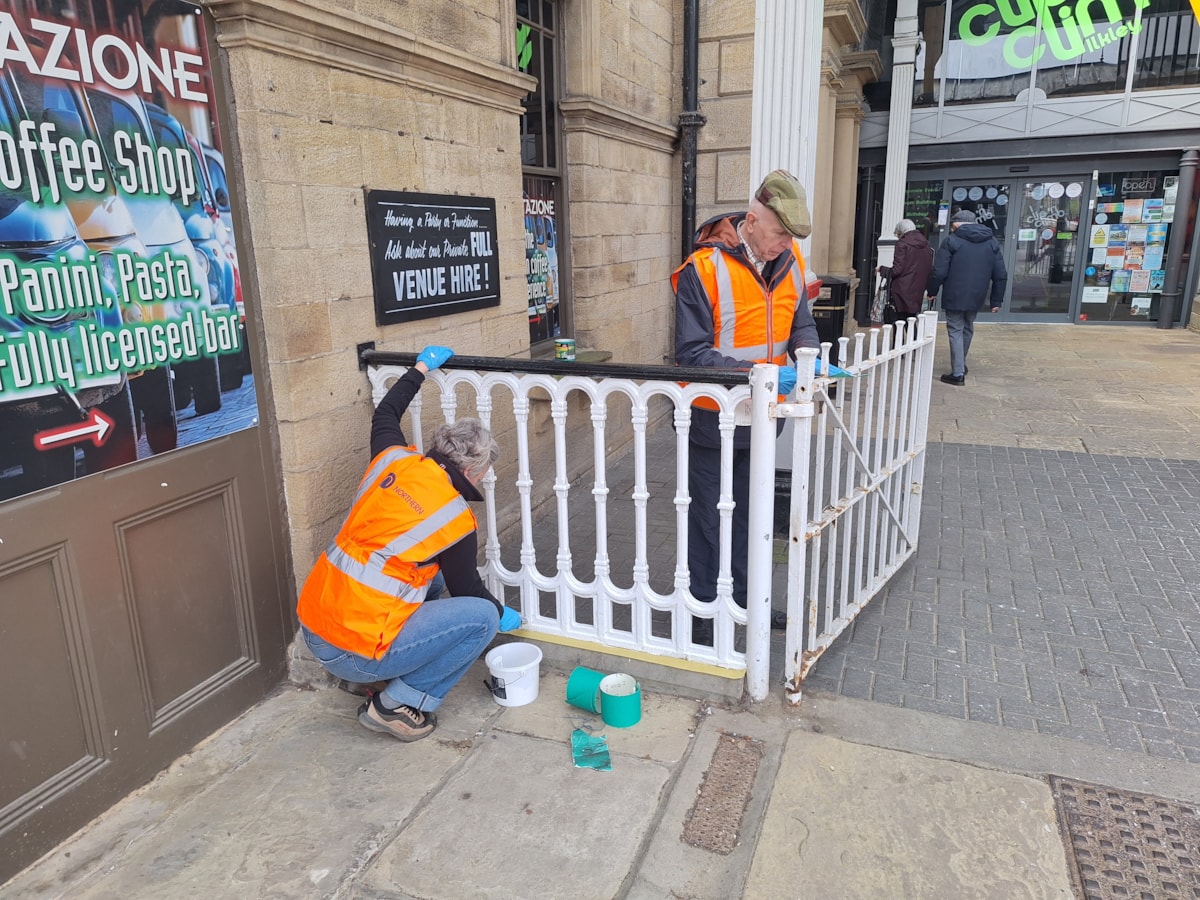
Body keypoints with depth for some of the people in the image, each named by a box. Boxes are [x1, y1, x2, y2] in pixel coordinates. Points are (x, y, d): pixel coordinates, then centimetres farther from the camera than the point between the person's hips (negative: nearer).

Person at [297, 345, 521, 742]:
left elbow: (385, 413, 25)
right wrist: (502, 614, 23)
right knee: (482, 616, -5)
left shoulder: (394, 459, 2)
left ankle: (392, 675, 20)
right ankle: (399, 704, -1)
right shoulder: (456, 520, -13)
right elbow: (467, 588, 3)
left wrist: (421, 368, 38)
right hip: (354, 653, -8)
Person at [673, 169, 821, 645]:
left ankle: (747, 598, 40)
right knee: (708, 517, 9)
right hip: (713, 419, -6)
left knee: (751, 512, 21)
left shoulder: (789, 261, -2)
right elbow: (691, 352, -23)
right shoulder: (704, 269, -22)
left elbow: (801, 324, 9)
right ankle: (702, 608, 27)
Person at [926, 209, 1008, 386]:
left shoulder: (951, 240, -7)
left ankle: (958, 373, -2)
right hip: (976, 298, 5)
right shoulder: (992, 243, 9)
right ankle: (961, 365, 37)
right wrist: (997, 300, 12)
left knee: (956, 331, 1)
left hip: (954, 297, -5)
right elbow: (1001, 275, 7)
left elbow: (939, 272, -12)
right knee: (967, 329, 22)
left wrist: (932, 291, 3)